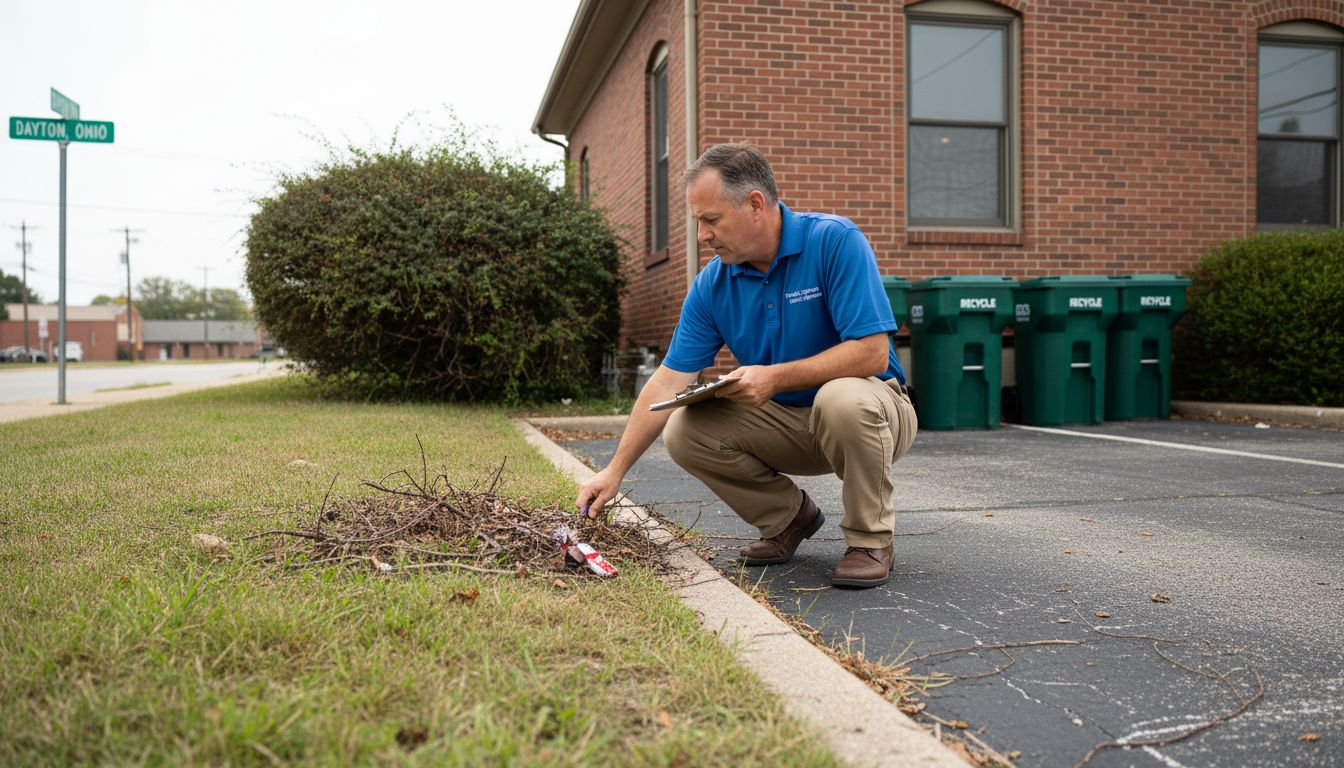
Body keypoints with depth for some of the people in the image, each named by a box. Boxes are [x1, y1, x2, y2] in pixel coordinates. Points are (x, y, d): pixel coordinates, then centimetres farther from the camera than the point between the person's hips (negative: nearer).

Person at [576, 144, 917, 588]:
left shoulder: (834, 241, -20)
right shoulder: (712, 283, -6)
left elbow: (872, 353, -26)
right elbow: (669, 381, -6)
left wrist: (775, 377, -32)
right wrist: (615, 470, -10)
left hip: (870, 411, -5)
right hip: (786, 422, 5)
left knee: (842, 400, -39)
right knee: (683, 432, -15)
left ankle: (870, 539, -12)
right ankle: (789, 517, 8)